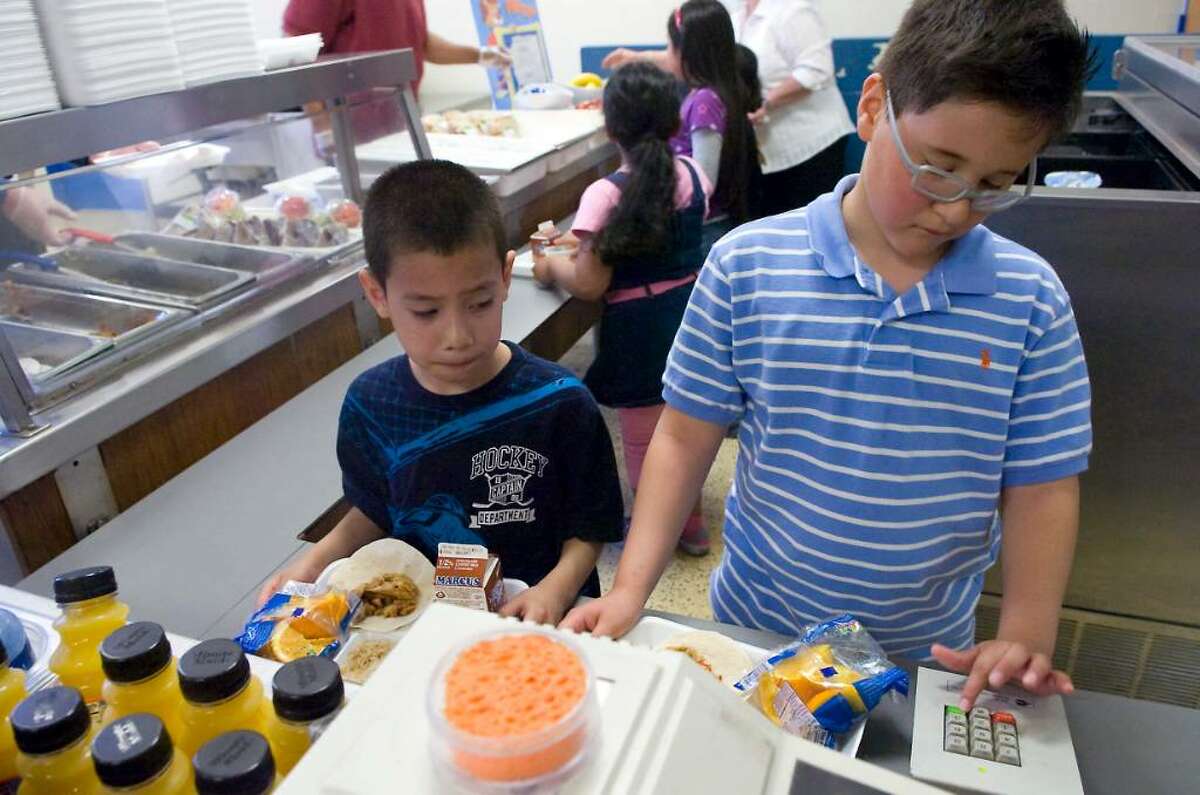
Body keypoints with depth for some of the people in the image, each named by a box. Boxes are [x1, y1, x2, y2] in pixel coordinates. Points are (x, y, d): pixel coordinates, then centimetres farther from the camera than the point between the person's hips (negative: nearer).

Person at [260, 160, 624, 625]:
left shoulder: (557, 403, -14)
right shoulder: (370, 403, -5)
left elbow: (588, 530, -4)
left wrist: (556, 589, -21)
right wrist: (315, 562, -3)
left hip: (533, 620, -2)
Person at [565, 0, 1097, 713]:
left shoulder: (1030, 300, -11)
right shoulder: (747, 267, -15)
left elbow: (1040, 485, -5)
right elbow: (686, 439, -11)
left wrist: (1027, 635, -16)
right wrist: (631, 589, -17)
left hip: (928, 655, 1)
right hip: (754, 630, 0)